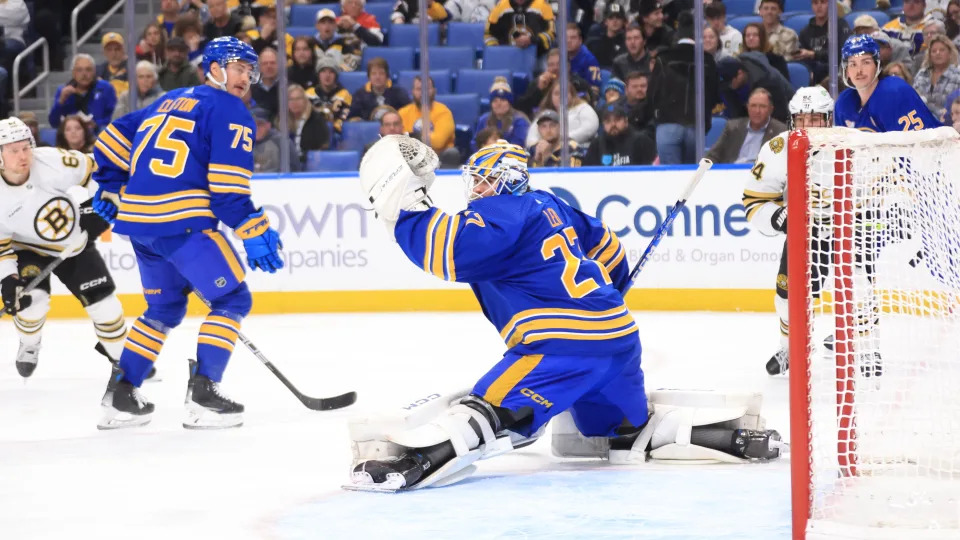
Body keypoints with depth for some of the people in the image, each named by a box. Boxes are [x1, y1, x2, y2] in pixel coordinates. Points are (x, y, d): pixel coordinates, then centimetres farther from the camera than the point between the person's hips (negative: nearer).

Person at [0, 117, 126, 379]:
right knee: (32, 297, -22)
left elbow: (94, 169, -12)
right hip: (28, 249, -1)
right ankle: (29, 347, 11)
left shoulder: (53, 162, -29)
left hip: (75, 242, 1)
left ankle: (122, 353, 24)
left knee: (102, 300, 0)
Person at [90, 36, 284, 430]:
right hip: (181, 220, -8)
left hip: (137, 219, 8)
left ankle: (120, 396, 19)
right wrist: (255, 233, -9)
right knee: (232, 300, 1)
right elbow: (226, 186, -11)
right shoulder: (229, 111, -1)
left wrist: (110, 189, 30)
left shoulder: (170, 102, 23)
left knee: (165, 308, 23)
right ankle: (202, 396, -8)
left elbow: (115, 137, 23)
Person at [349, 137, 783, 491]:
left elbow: (449, 252, -23)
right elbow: (606, 248, 32)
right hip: (620, 336, 9)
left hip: (569, 343, -9)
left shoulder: (500, 213, -7)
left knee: (490, 410, -22)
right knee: (630, 434, 28)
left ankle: (417, 461, -42)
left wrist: (402, 205, -19)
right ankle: (736, 435, 27)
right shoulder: (547, 206, 20)